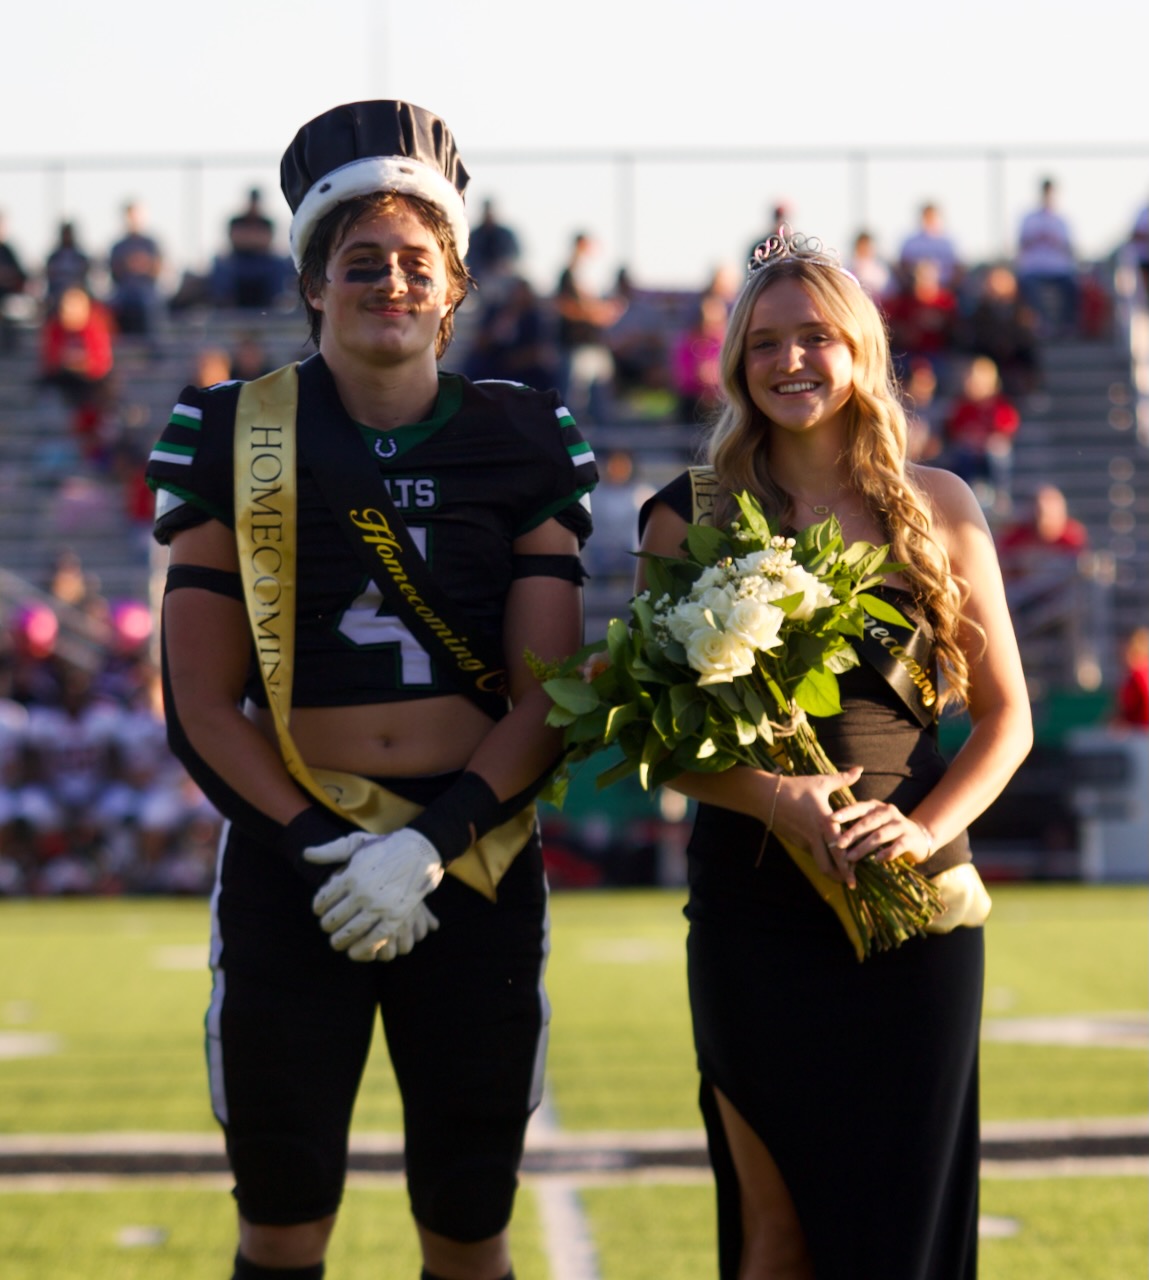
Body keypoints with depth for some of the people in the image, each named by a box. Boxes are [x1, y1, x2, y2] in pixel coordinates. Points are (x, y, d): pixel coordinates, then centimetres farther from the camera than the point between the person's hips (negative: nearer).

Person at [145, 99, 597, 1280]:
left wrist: (429, 848, -14)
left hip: (477, 866, 1)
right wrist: (318, 849, -14)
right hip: (290, 863, -1)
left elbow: (548, 695, -1)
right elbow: (202, 706, -1)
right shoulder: (237, 439, 2)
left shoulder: (522, 443, 4)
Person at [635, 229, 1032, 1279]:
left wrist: (928, 825, -10)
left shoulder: (937, 509, 6)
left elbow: (1006, 715, 8)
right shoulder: (693, 519, 4)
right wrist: (772, 798, -16)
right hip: (755, 907, -1)